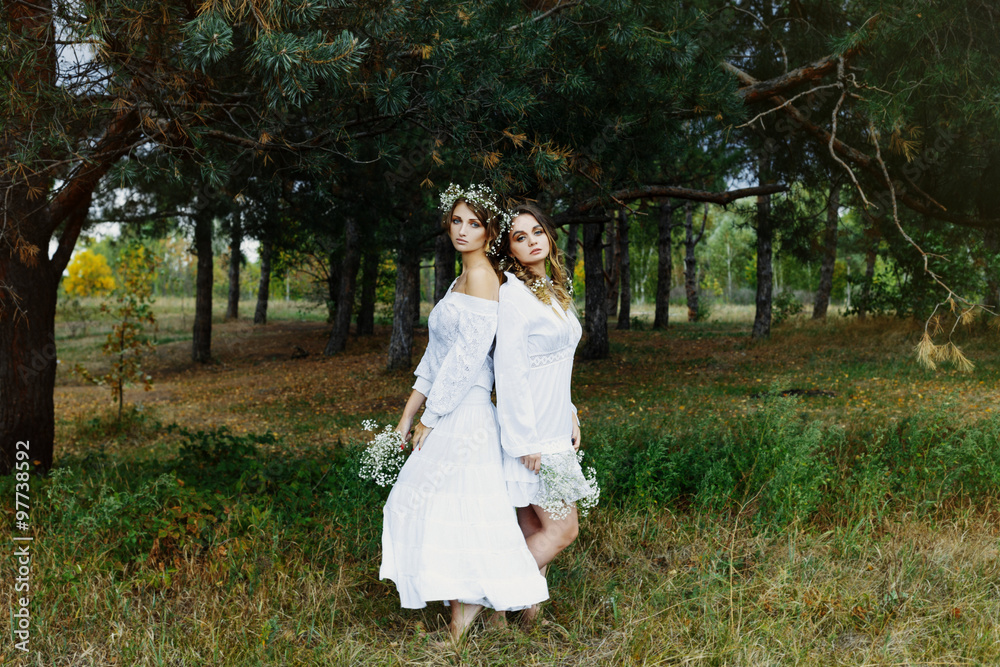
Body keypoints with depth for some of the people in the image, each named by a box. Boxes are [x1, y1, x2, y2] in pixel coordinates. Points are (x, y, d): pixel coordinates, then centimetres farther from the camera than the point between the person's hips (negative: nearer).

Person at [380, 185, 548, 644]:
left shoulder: (482, 276, -13)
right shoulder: (461, 281, 16)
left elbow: (467, 356, -18)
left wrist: (429, 419, -12)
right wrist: (407, 418, 15)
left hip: (464, 415, -10)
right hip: (448, 416, 10)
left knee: (451, 515, -3)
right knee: (430, 512, 15)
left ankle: (461, 627, 11)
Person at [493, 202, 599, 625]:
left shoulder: (554, 290, 13)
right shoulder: (513, 292, -14)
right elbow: (509, 372, -18)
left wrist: (570, 415, 17)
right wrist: (527, 441, -19)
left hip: (552, 429, 8)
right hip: (530, 431, -8)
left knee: (534, 534, 11)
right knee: (562, 529, -4)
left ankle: (525, 620, 21)